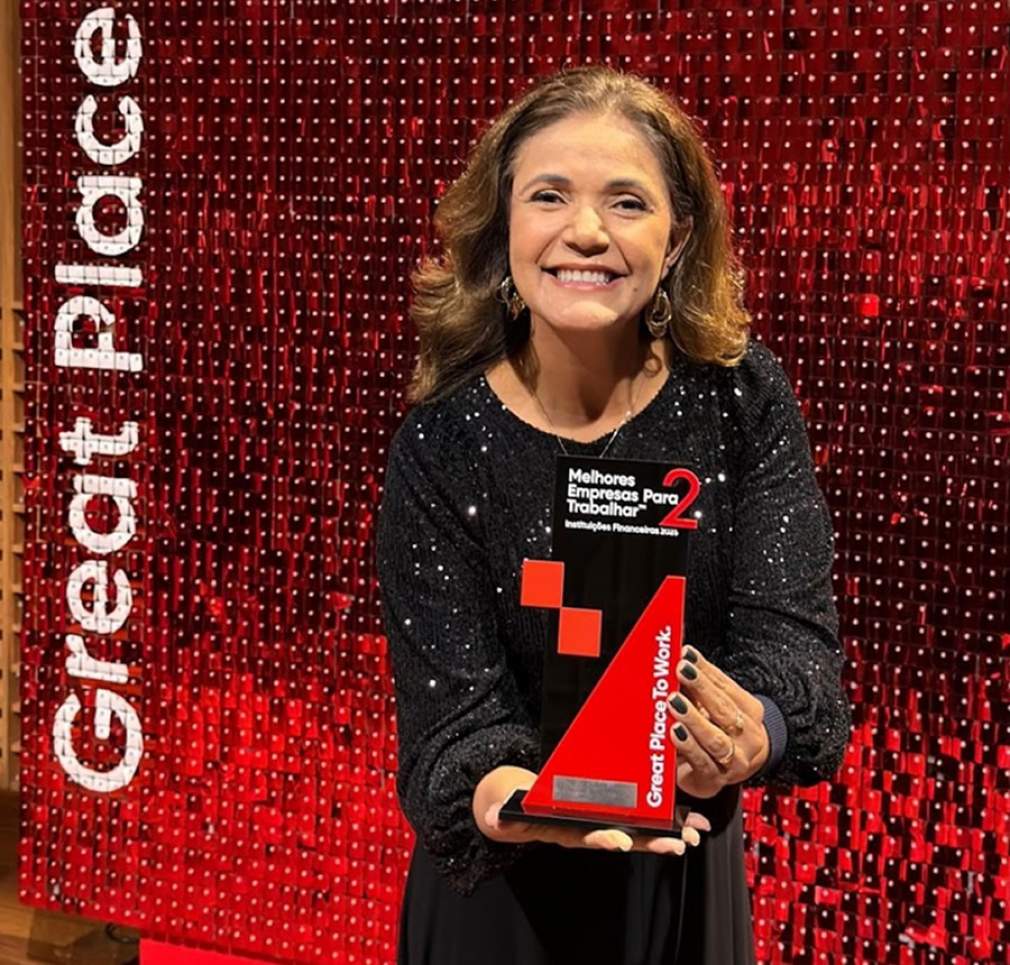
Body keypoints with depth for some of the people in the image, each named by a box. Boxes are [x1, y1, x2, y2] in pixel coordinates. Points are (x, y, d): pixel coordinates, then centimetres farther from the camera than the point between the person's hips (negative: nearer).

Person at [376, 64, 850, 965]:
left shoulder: (745, 401, -11)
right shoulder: (442, 444, -16)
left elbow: (790, 627, -17)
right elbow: (452, 705, -18)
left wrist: (754, 734, -39)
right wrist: (497, 796, -41)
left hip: (686, 867, 2)